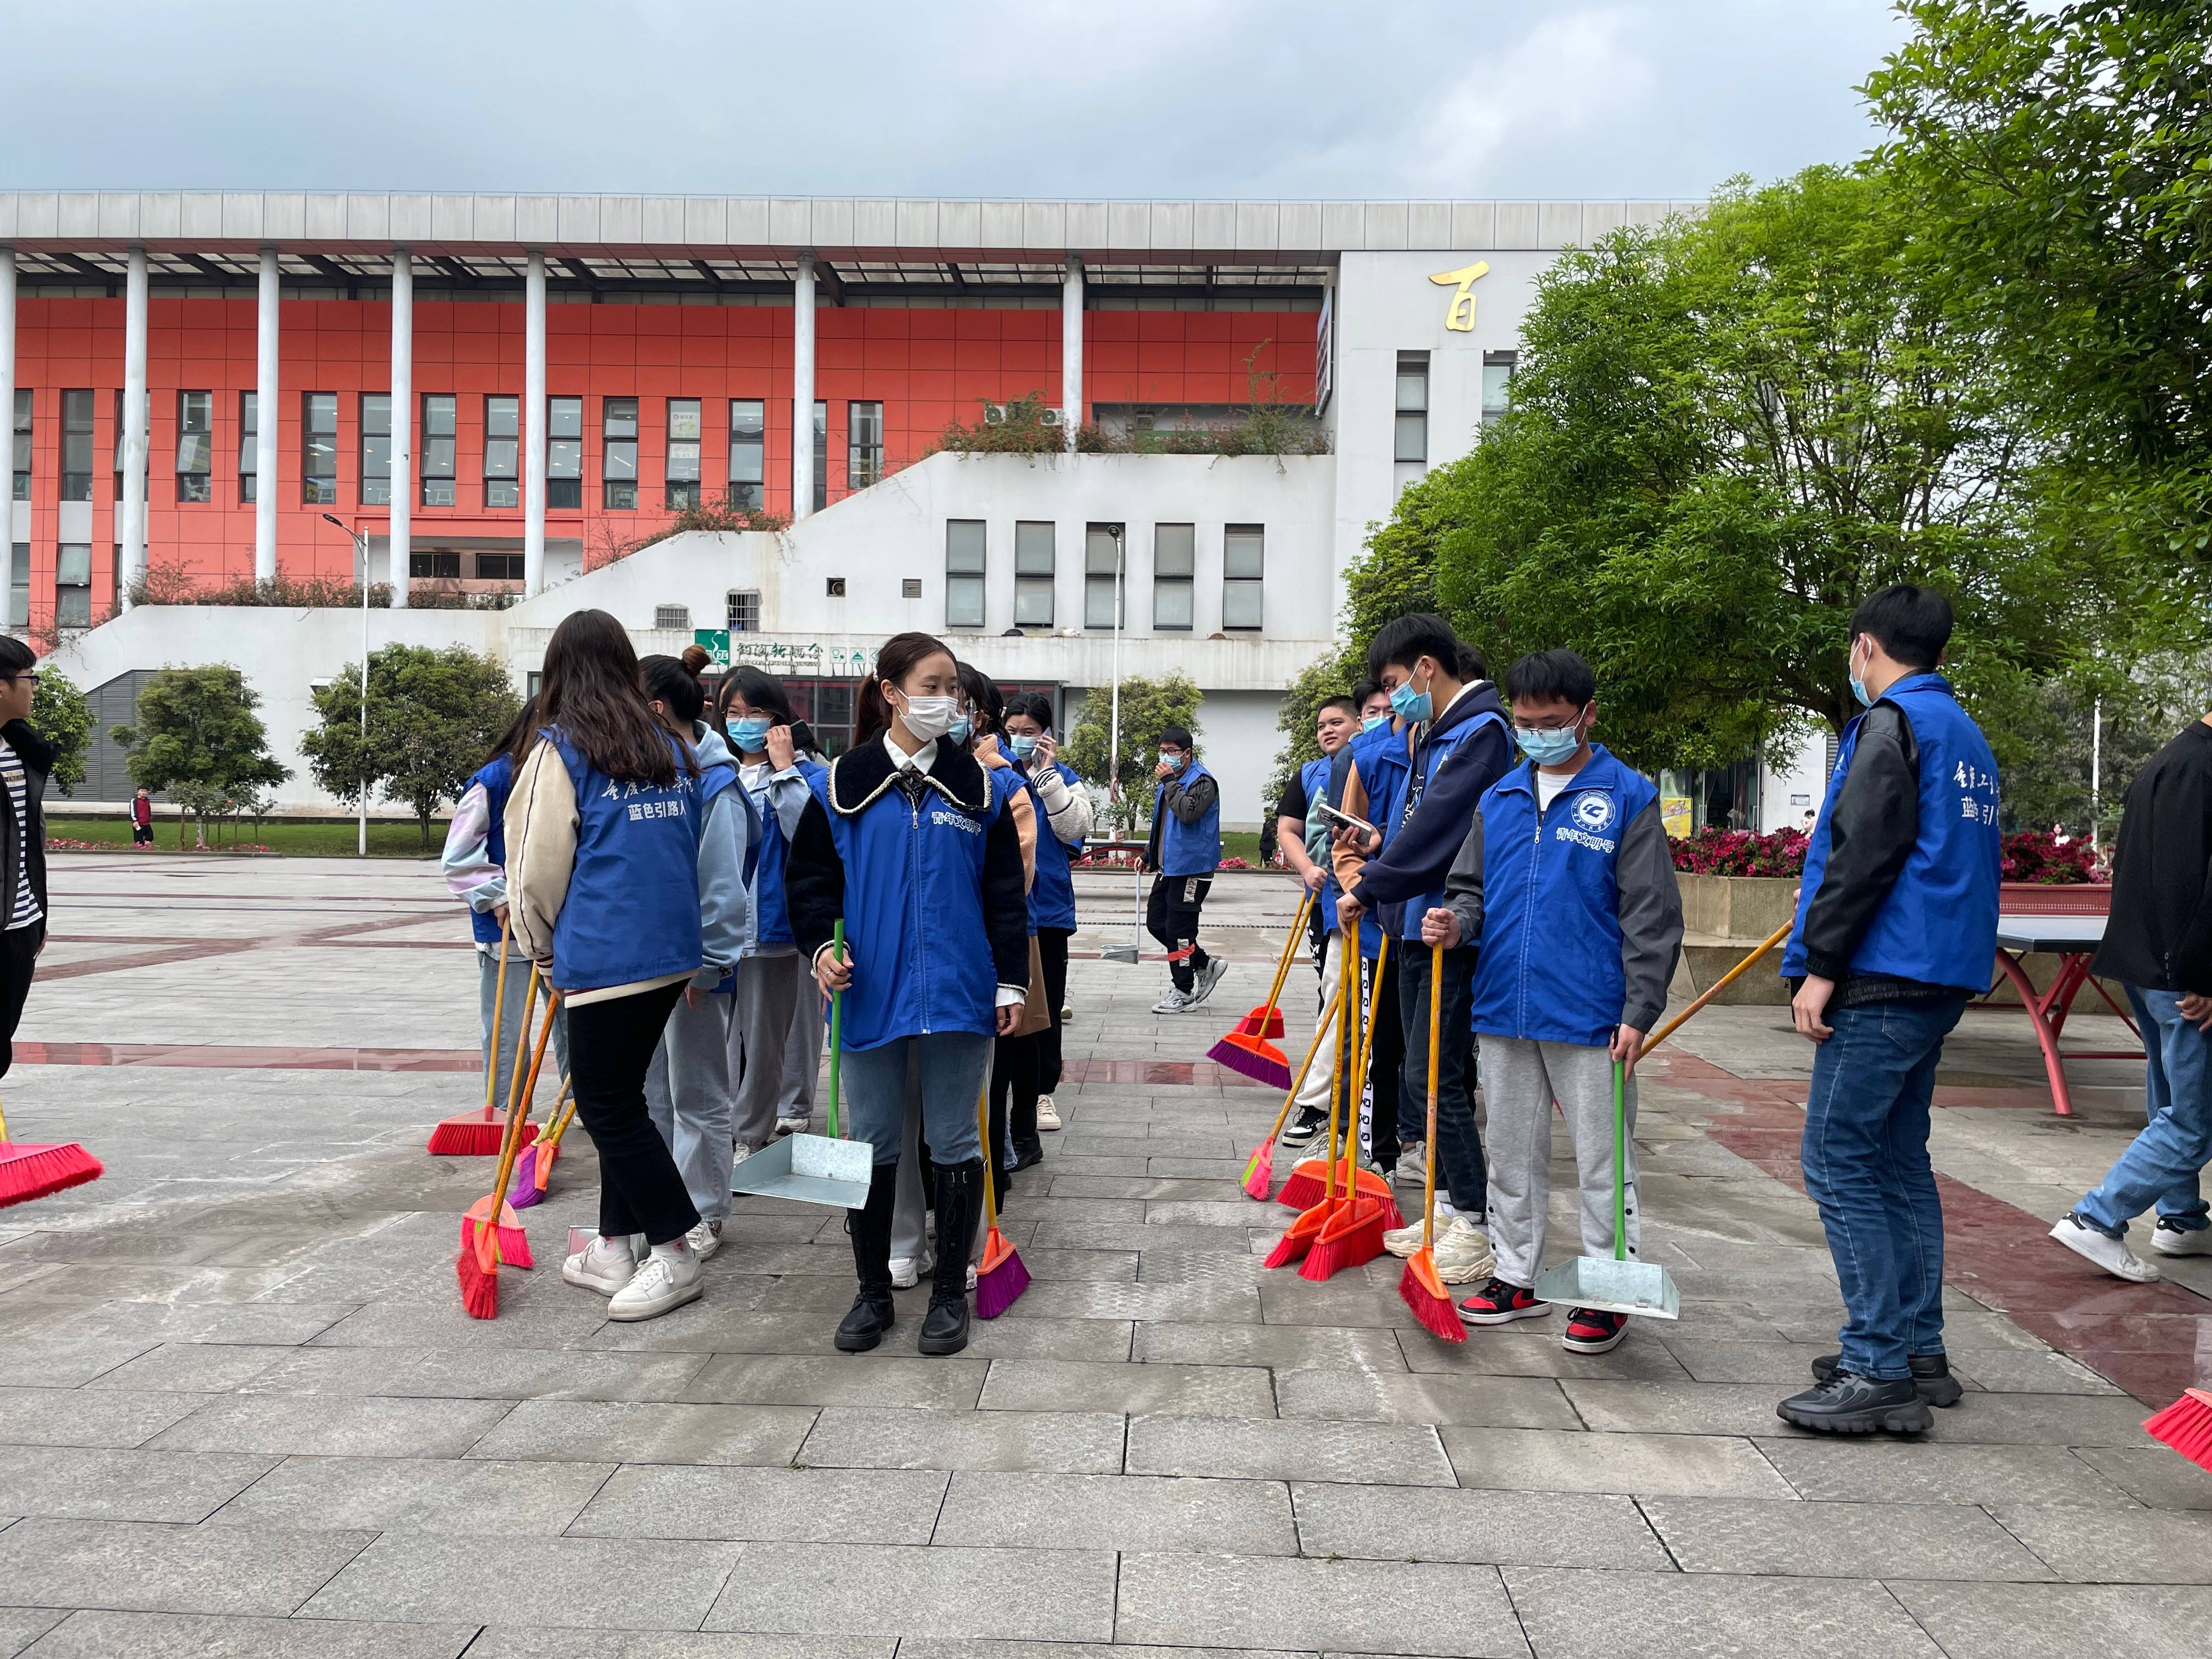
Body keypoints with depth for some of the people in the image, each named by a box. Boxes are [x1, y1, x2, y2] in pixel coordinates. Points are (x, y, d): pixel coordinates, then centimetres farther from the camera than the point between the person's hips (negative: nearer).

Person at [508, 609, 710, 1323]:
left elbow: (539, 863, -4)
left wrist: (540, 944, 13)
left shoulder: (559, 749, -7)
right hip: (671, 949, 7)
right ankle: (613, 1251, 24)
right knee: (619, 1097, 17)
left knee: (607, 1106, 4)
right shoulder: (672, 749, 10)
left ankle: (675, 1253, 8)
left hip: (604, 956, -7)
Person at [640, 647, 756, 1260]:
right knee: (653, 1090, 17)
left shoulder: (713, 783, -17)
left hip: (695, 958, -8)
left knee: (697, 1093, 5)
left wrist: (705, 965, -18)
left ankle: (702, 1214, 18)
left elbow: (721, 885, -19)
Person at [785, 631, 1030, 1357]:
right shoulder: (841, 784, 2)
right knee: (872, 1144, 9)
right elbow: (809, 876, 6)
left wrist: (1011, 980, 2)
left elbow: (1005, 888, 5)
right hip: (870, 993, 0)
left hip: (958, 993, 0)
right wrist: (821, 947, -10)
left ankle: (950, 1293, 22)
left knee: (954, 1143, 7)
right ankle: (873, 1291, 25)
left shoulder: (977, 784, 4)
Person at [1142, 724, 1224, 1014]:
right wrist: (1149, 854, 25)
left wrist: (1169, 782, -21)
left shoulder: (1203, 782, -12)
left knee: (1178, 929, -6)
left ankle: (1184, 992, 6)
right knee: (1156, 922, 12)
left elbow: (1188, 812, -30)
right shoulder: (1170, 780, 17)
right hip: (1168, 868, 10)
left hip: (1191, 869, -10)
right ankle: (1205, 965, 24)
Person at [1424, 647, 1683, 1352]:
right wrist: (1455, 922, -6)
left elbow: (1652, 917, -6)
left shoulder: (1628, 797, -4)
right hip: (1504, 1011, 5)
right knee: (1512, 1155, 15)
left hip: (1590, 1018, -5)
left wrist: (1639, 1011, -11)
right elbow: (1472, 888, 17)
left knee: (1602, 1162, 5)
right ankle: (1516, 1278, 29)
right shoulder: (1500, 798, 10)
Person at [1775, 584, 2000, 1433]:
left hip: (1884, 979, -10)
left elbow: (1862, 854, -19)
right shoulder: (1966, 733, 20)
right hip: (1940, 979, 10)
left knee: (1838, 1164, -7)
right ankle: (1920, 1351, 21)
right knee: (1899, 1162, 15)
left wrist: (1821, 965, -17)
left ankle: (1879, 1370, -5)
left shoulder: (1893, 722, -10)